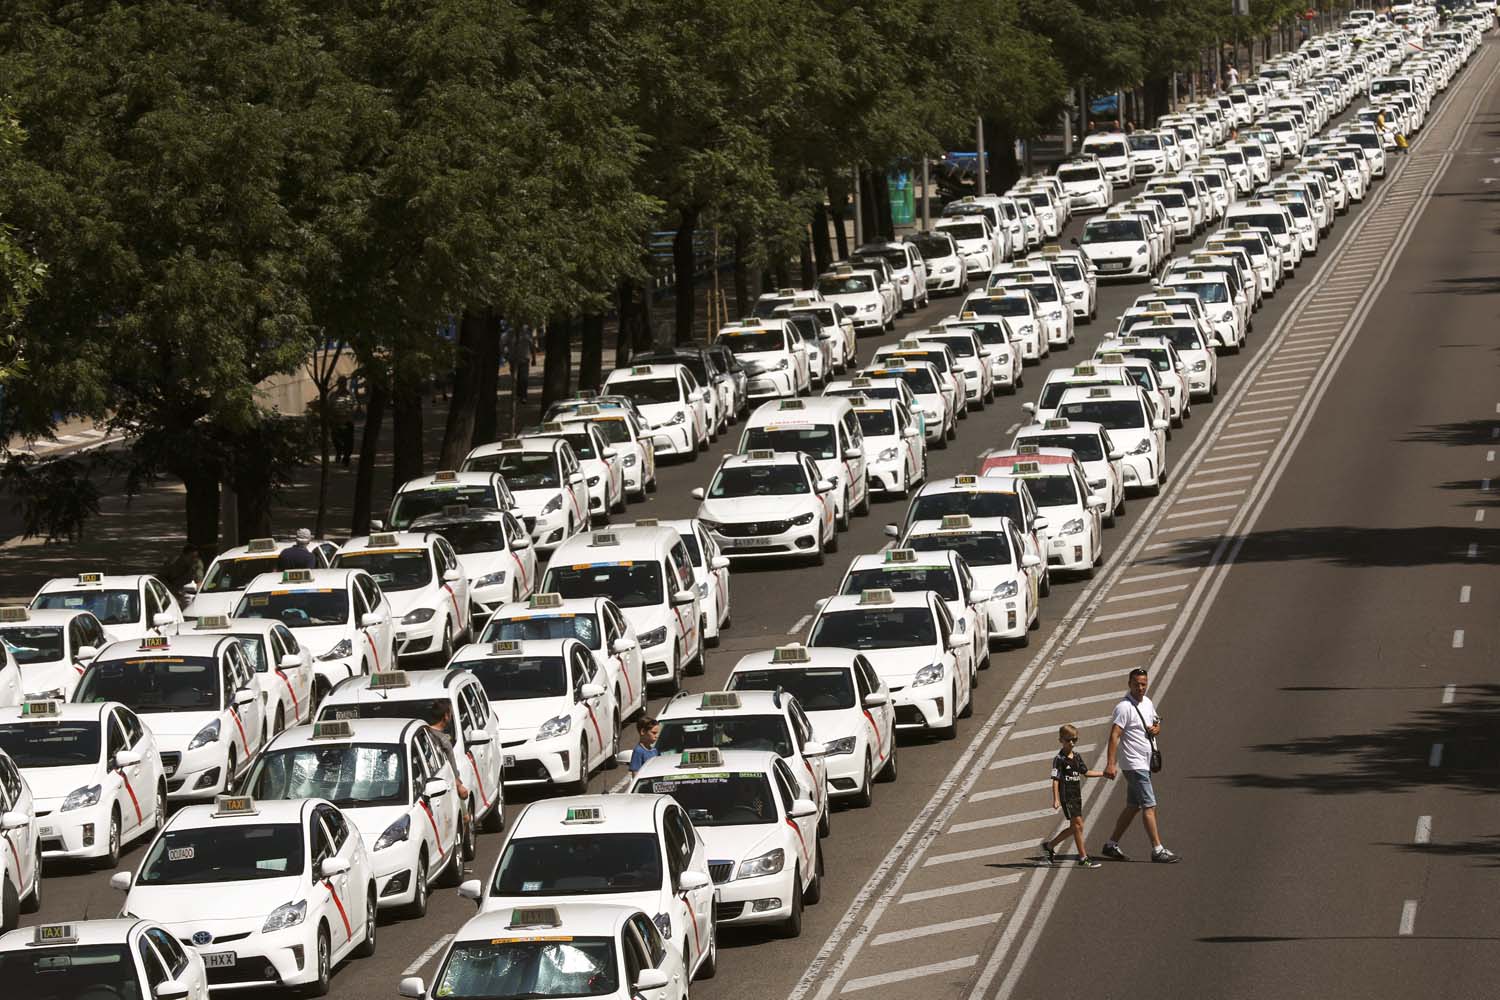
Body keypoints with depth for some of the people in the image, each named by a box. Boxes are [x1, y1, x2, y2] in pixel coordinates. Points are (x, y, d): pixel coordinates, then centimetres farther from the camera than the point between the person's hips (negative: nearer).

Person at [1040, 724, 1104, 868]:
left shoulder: (1077, 758, 11)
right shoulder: (1059, 759, -11)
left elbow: (1086, 773, 21)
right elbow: (1055, 779, -14)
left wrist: (1104, 773, 17)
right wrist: (1056, 799, -20)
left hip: (1076, 796, 8)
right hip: (1066, 797, -8)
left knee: (1074, 827, 12)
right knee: (1078, 825, -8)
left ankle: (1049, 846, 26)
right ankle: (1083, 858, -3)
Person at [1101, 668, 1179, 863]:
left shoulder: (1147, 703, 11)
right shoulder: (1124, 707, -15)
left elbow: (1156, 721, 28)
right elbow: (1114, 735, -21)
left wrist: (1157, 728, 2)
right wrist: (1111, 764, -29)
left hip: (1145, 763, 9)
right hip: (1134, 764, -9)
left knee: (1133, 806, 13)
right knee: (1149, 805, -11)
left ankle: (1111, 845, 20)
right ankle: (1157, 850, -10)